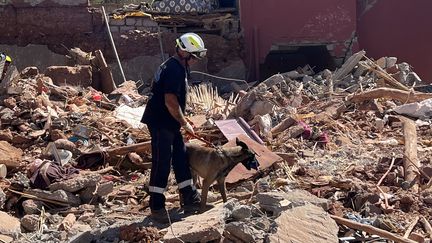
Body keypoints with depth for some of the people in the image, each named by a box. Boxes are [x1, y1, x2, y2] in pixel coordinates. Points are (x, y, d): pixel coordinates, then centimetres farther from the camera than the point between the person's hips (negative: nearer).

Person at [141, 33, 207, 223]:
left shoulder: (179, 67, 13)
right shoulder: (174, 70, -20)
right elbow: (170, 101, -24)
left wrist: (182, 121, 19)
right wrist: (184, 123, -14)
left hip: (169, 123, 10)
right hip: (161, 123, -10)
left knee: (181, 159, 14)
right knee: (162, 163, -4)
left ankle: (190, 199, 23)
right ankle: (157, 206, 4)